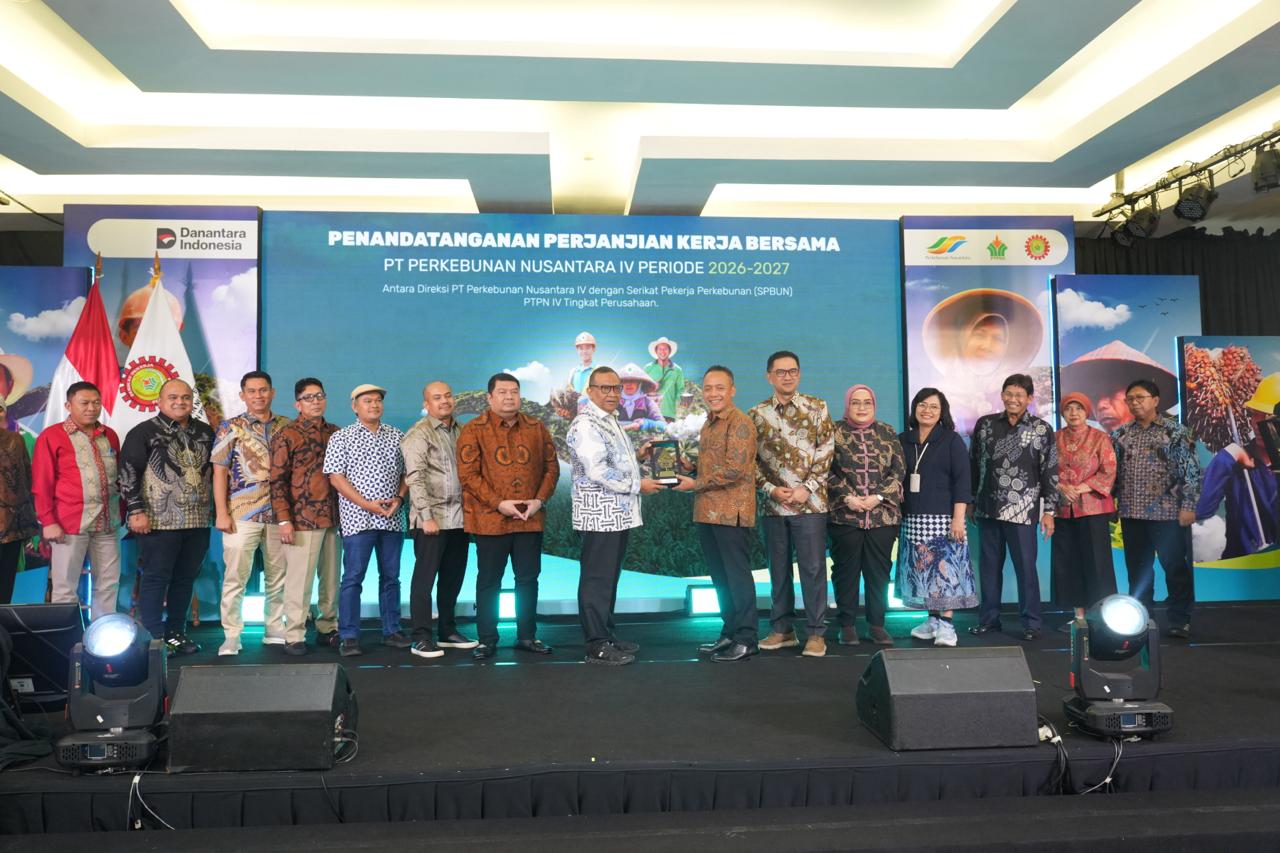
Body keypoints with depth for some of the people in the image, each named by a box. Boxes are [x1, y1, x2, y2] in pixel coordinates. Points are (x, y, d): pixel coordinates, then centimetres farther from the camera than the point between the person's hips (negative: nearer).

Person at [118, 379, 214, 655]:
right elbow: (128, 474, -7)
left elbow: (215, 470, 19)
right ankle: (154, 637, 8)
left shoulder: (205, 432, 12)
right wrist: (136, 511, -13)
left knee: (185, 579, 11)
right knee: (156, 579, 0)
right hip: (159, 522, -5)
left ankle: (176, 632, 22)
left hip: (198, 521, 5)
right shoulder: (144, 432, -3)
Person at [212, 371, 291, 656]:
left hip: (279, 514, 3)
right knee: (236, 576, -1)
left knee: (279, 577, 9)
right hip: (242, 514, -3)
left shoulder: (287, 426, 9)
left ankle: (275, 630, 21)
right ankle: (231, 637, 7)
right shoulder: (231, 427, 2)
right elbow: (220, 472, -1)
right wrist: (221, 513, -9)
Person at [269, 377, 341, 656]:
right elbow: (278, 481, -6)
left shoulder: (336, 434, 12)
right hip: (302, 519, -5)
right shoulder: (286, 436, -2)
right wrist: (284, 520, -12)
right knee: (299, 579, -1)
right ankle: (294, 636, 9)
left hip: (333, 518, 5)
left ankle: (328, 630, 21)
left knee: (331, 579, 10)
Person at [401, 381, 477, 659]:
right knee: (425, 577, -1)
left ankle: (448, 631, 24)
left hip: (459, 516, 6)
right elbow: (415, 478, -13)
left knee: (453, 577, 12)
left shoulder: (460, 431, 13)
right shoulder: (418, 435, -6)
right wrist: (427, 516, -18)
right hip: (431, 518, -6)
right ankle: (421, 638, 5)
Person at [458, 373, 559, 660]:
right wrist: (498, 504, -16)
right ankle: (487, 640, 16)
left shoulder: (537, 428, 8)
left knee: (528, 578, 10)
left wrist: (540, 500, -5)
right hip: (490, 519, -3)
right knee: (489, 581, 5)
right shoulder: (474, 430, -3)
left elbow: (551, 467, 10)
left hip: (530, 518, 4)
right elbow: (468, 474, -9)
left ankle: (527, 636, 23)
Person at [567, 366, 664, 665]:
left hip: (619, 514, 10)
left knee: (610, 577, 16)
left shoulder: (611, 422, 18)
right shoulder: (586, 425, -13)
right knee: (597, 579, -4)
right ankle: (597, 646, 3)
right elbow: (597, 471, -22)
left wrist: (637, 456, 12)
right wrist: (637, 485, -16)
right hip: (600, 514, -10)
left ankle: (607, 635, 25)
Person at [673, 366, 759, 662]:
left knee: (737, 575, -2)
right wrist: (687, 465, 8)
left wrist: (695, 484, -14)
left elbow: (735, 469, -20)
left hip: (731, 512, -9)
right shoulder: (709, 424, 18)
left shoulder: (739, 423, -12)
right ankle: (729, 634, 26)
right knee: (720, 577, 15)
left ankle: (746, 640, 7)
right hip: (707, 512, 9)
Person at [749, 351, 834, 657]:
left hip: (810, 503, -2)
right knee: (778, 569, 10)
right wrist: (771, 489, -7)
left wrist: (806, 488, -11)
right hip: (773, 505, 2)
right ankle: (782, 629, 20)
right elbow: (750, 459, 6)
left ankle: (816, 633, 8)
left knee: (813, 568, 0)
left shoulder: (817, 407, 3)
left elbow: (826, 451, -2)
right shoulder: (756, 414, 8)